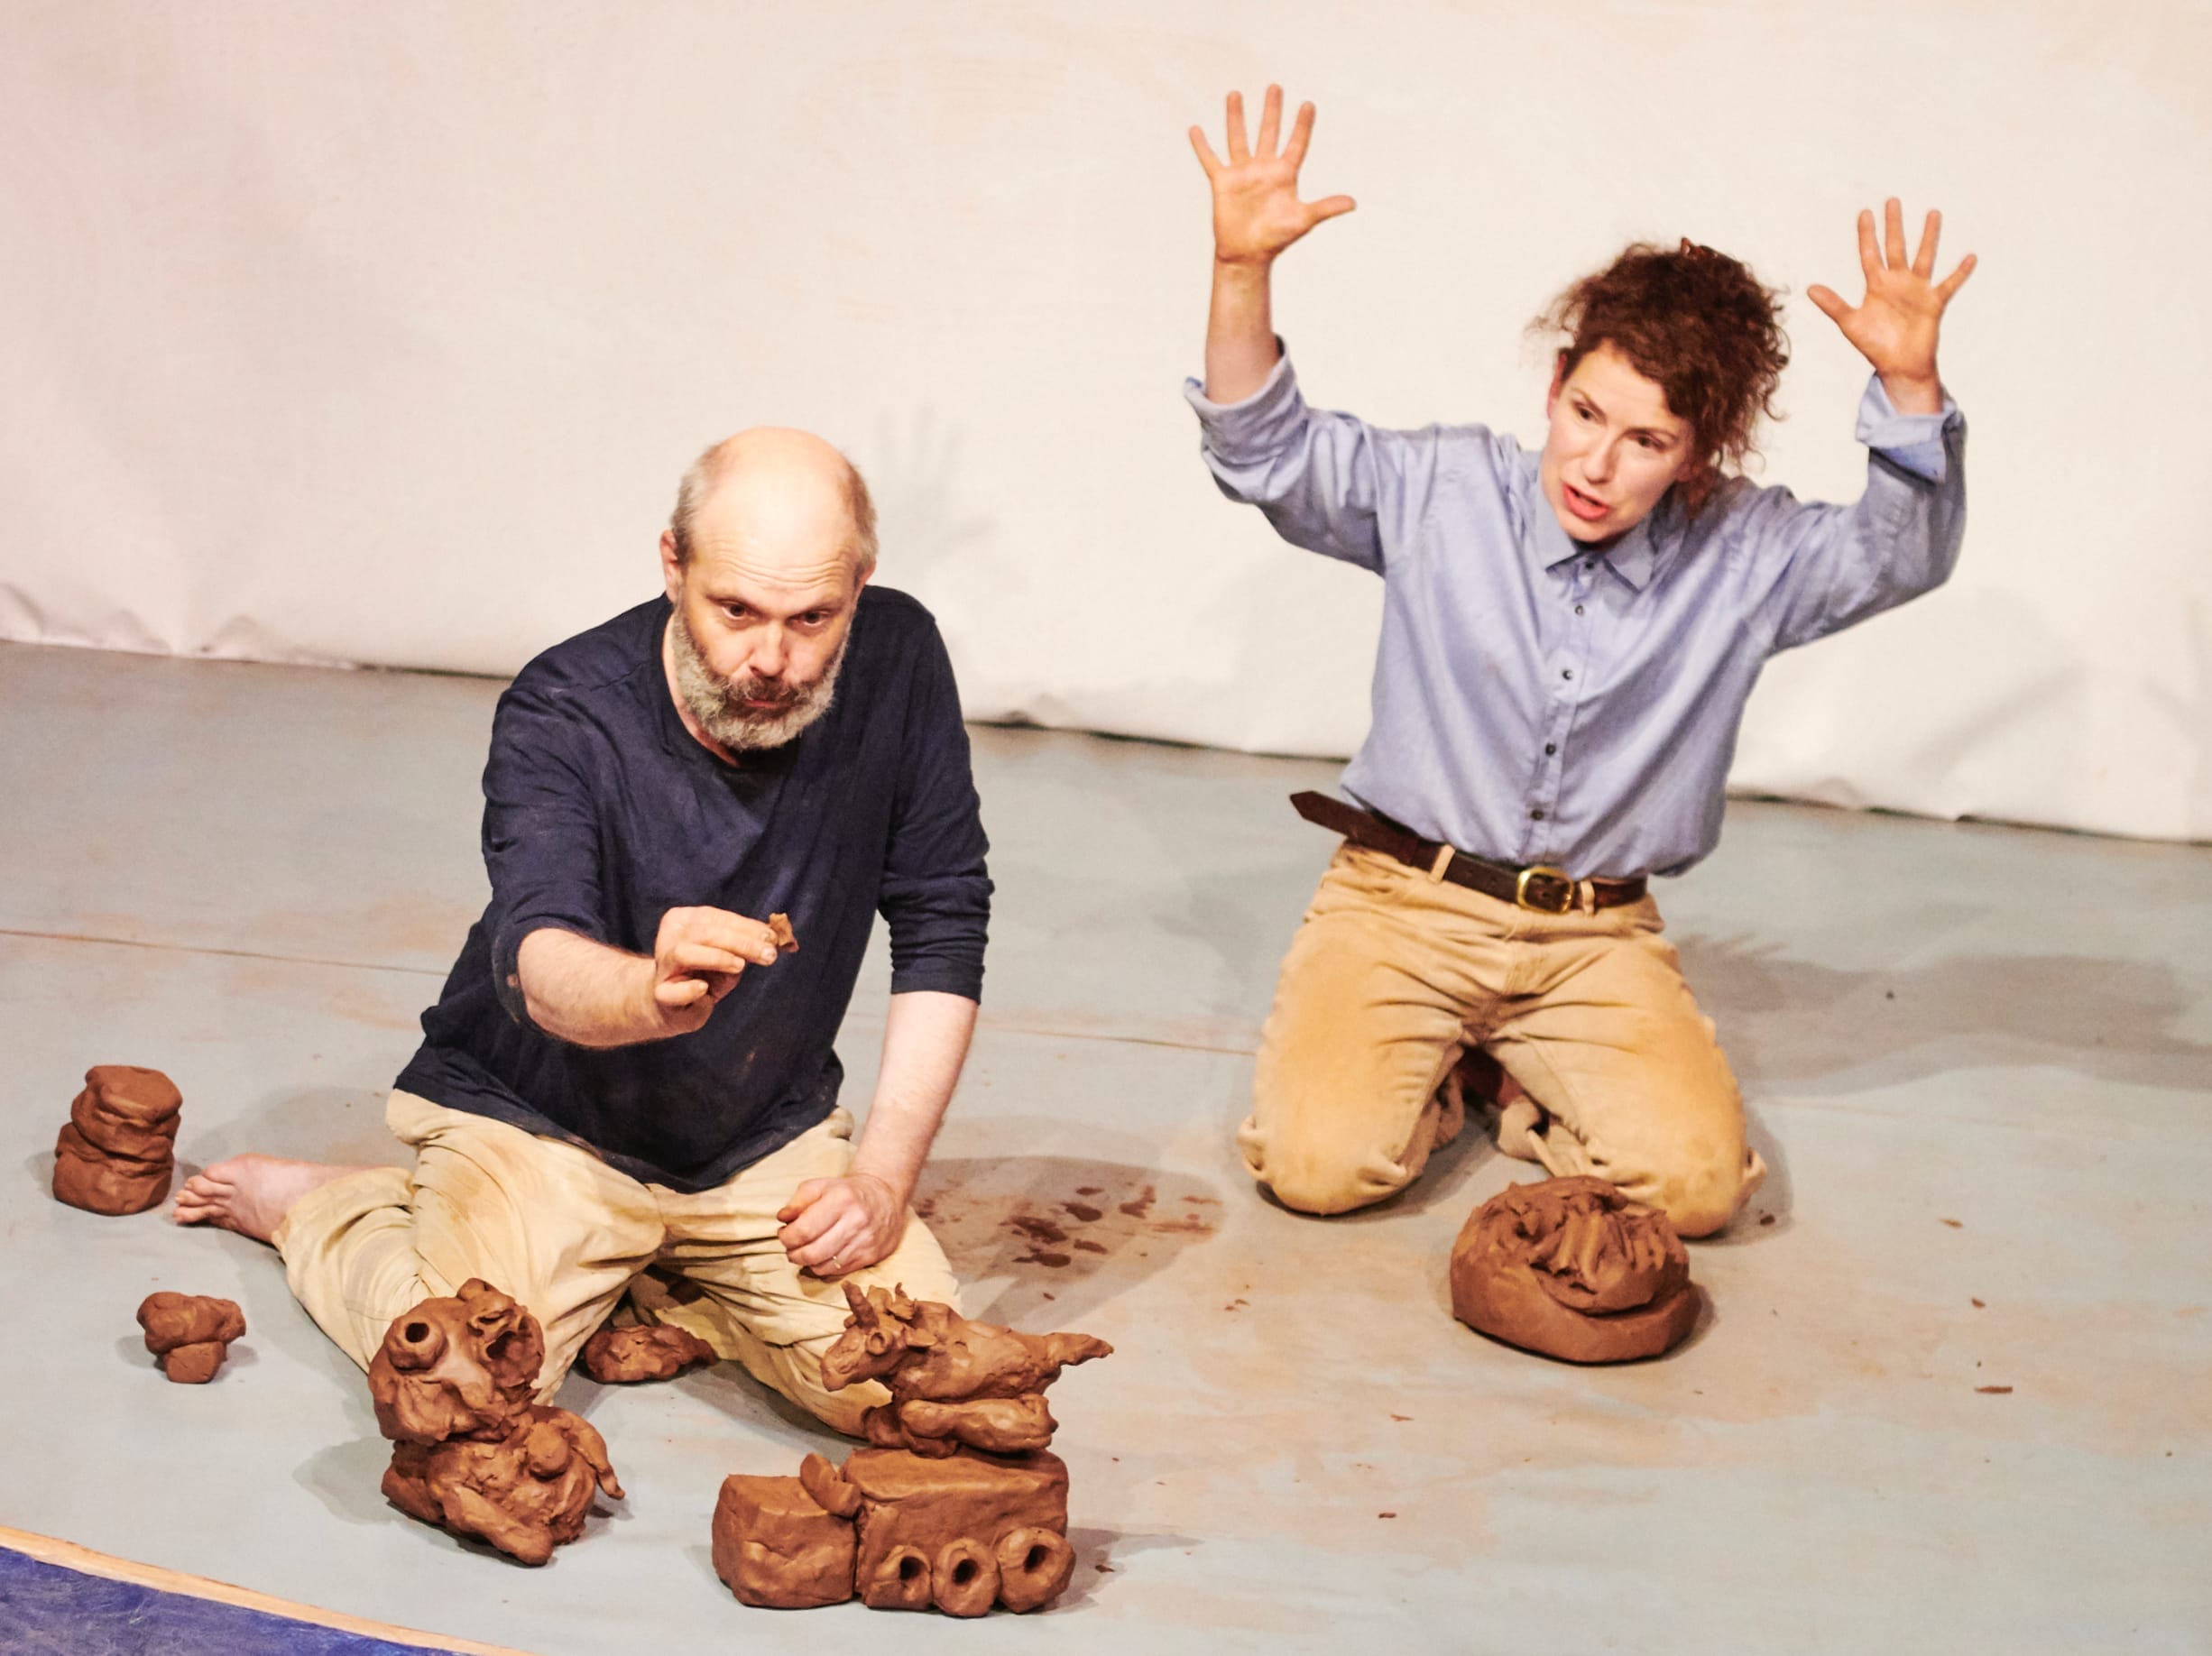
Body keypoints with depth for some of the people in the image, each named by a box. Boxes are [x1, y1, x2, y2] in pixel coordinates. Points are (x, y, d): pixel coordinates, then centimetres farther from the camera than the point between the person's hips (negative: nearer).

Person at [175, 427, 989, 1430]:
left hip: (768, 1134, 3)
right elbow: (536, 961, -36)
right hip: (538, 1118, -3)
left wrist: (885, 1173, -13)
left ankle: (641, 1279, 12)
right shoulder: (562, 714, -22)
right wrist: (653, 996, -60)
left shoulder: (896, 662, -14)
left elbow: (943, 929, -6)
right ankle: (316, 1207, 12)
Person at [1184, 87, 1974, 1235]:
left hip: (1596, 939, 1)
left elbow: (1902, 555, -7)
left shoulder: (1743, 558, -1)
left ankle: (1516, 1080, 10)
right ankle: (1432, 1072, 12)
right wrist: (1241, 271, -22)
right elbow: (1269, 457, -5)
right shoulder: (1444, 489, -2)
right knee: (1318, 1163, -23)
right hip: (1404, 902, -1)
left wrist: (1909, 386, -26)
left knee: (1699, 1181, -20)